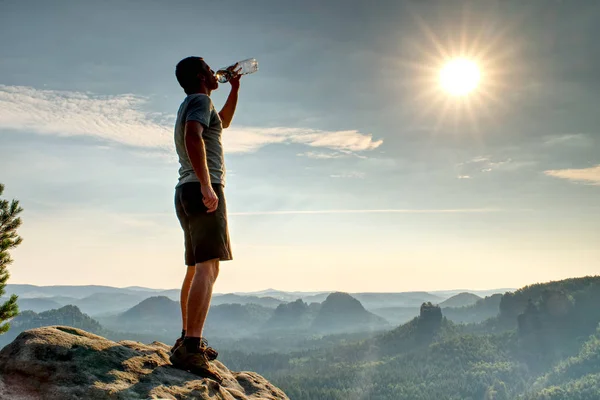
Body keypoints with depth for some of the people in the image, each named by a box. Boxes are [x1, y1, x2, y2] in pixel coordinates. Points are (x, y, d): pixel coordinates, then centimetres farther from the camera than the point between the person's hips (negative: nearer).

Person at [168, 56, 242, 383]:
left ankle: (188, 340, 19)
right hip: (201, 189, -11)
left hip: (187, 193, 11)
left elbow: (223, 121, 43)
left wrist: (235, 88, 35)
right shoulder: (200, 100, -4)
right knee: (208, 267, -19)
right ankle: (191, 348, -29)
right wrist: (206, 185, -29)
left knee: (195, 268, 14)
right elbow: (193, 136, -23)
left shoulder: (190, 105, 26)